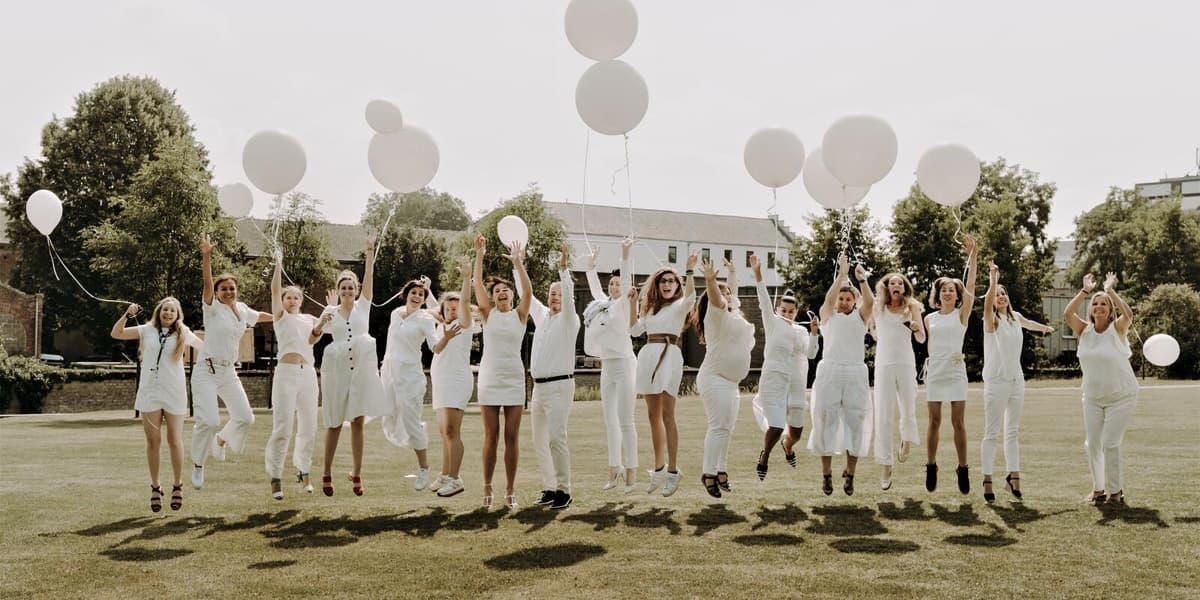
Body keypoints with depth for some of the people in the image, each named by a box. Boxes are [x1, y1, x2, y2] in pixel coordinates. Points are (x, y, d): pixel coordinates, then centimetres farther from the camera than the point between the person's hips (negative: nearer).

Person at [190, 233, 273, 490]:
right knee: (208, 420, -14)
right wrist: (206, 256, -39)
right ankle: (197, 465, 7)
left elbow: (261, 316, 30)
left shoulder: (242, 310, 10)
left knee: (245, 418, 2)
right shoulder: (213, 308, -8)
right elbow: (207, 282, -24)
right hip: (206, 371, -6)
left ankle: (221, 439, 33)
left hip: (229, 372, 6)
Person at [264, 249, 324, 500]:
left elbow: (312, 339, -2)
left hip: (308, 374, 4)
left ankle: (303, 471, 23)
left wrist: (321, 324, -18)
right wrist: (278, 264, -11)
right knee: (282, 428, -11)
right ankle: (275, 477, -5)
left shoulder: (309, 319, 17)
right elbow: (275, 290, -5)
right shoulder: (281, 316, 9)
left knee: (308, 427, 8)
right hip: (286, 372, -4)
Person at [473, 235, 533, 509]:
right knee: (491, 436, 2)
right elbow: (477, 285, -7)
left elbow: (528, 291, -13)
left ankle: (510, 490, 8)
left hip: (514, 379, 0)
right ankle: (487, 488, 10)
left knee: (512, 437, 2)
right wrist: (479, 255, -16)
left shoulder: (519, 315, 4)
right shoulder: (488, 313, 5)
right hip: (489, 378, 0)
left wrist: (518, 263, -21)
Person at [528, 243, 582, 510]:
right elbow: (526, 293, 21)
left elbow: (569, 295, -19)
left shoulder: (569, 320, -2)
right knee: (540, 441, 7)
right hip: (538, 386, 7)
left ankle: (564, 491, -10)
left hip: (559, 386, -7)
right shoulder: (542, 315, 15)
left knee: (556, 438, -15)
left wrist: (564, 268, -28)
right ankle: (549, 488, 14)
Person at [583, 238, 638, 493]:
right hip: (606, 366, 8)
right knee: (610, 421, 8)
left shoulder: (625, 304, -5)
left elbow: (627, 280, -19)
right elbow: (594, 287, 30)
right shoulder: (603, 303, 13)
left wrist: (625, 254, -25)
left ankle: (631, 471, -5)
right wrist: (591, 266, 35)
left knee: (625, 421, -8)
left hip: (623, 364, -7)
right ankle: (615, 469, 13)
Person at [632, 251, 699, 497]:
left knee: (667, 415, -8)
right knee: (653, 415, 10)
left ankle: (671, 470, -6)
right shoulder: (651, 308, 21)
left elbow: (690, 296, -19)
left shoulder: (679, 306, 3)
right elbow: (634, 330, 17)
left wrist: (689, 270, -22)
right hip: (648, 357, 7)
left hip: (668, 356, -7)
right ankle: (659, 468, 17)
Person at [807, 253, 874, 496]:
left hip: (855, 373, 1)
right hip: (830, 372, -1)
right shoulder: (828, 316, 14)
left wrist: (862, 279, -13)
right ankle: (826, 473, 4)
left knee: (855, 423, -2)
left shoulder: (860, 318, 16)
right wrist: (842, 273, -8)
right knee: (826, 421, -3)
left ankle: (849, 474, 6)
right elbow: (829, 298, -6)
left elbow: (870, 301, -3)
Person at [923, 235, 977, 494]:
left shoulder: (962, 314, 1)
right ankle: (931, 466, 13)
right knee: (934, 421, 5)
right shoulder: (930, 318, 9)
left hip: (956, 371, -2)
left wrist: (972, 255, -15)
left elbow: (971, 285, -9)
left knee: (958, 422, -2)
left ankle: (963, 468, 6)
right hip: (934, 372, 2)